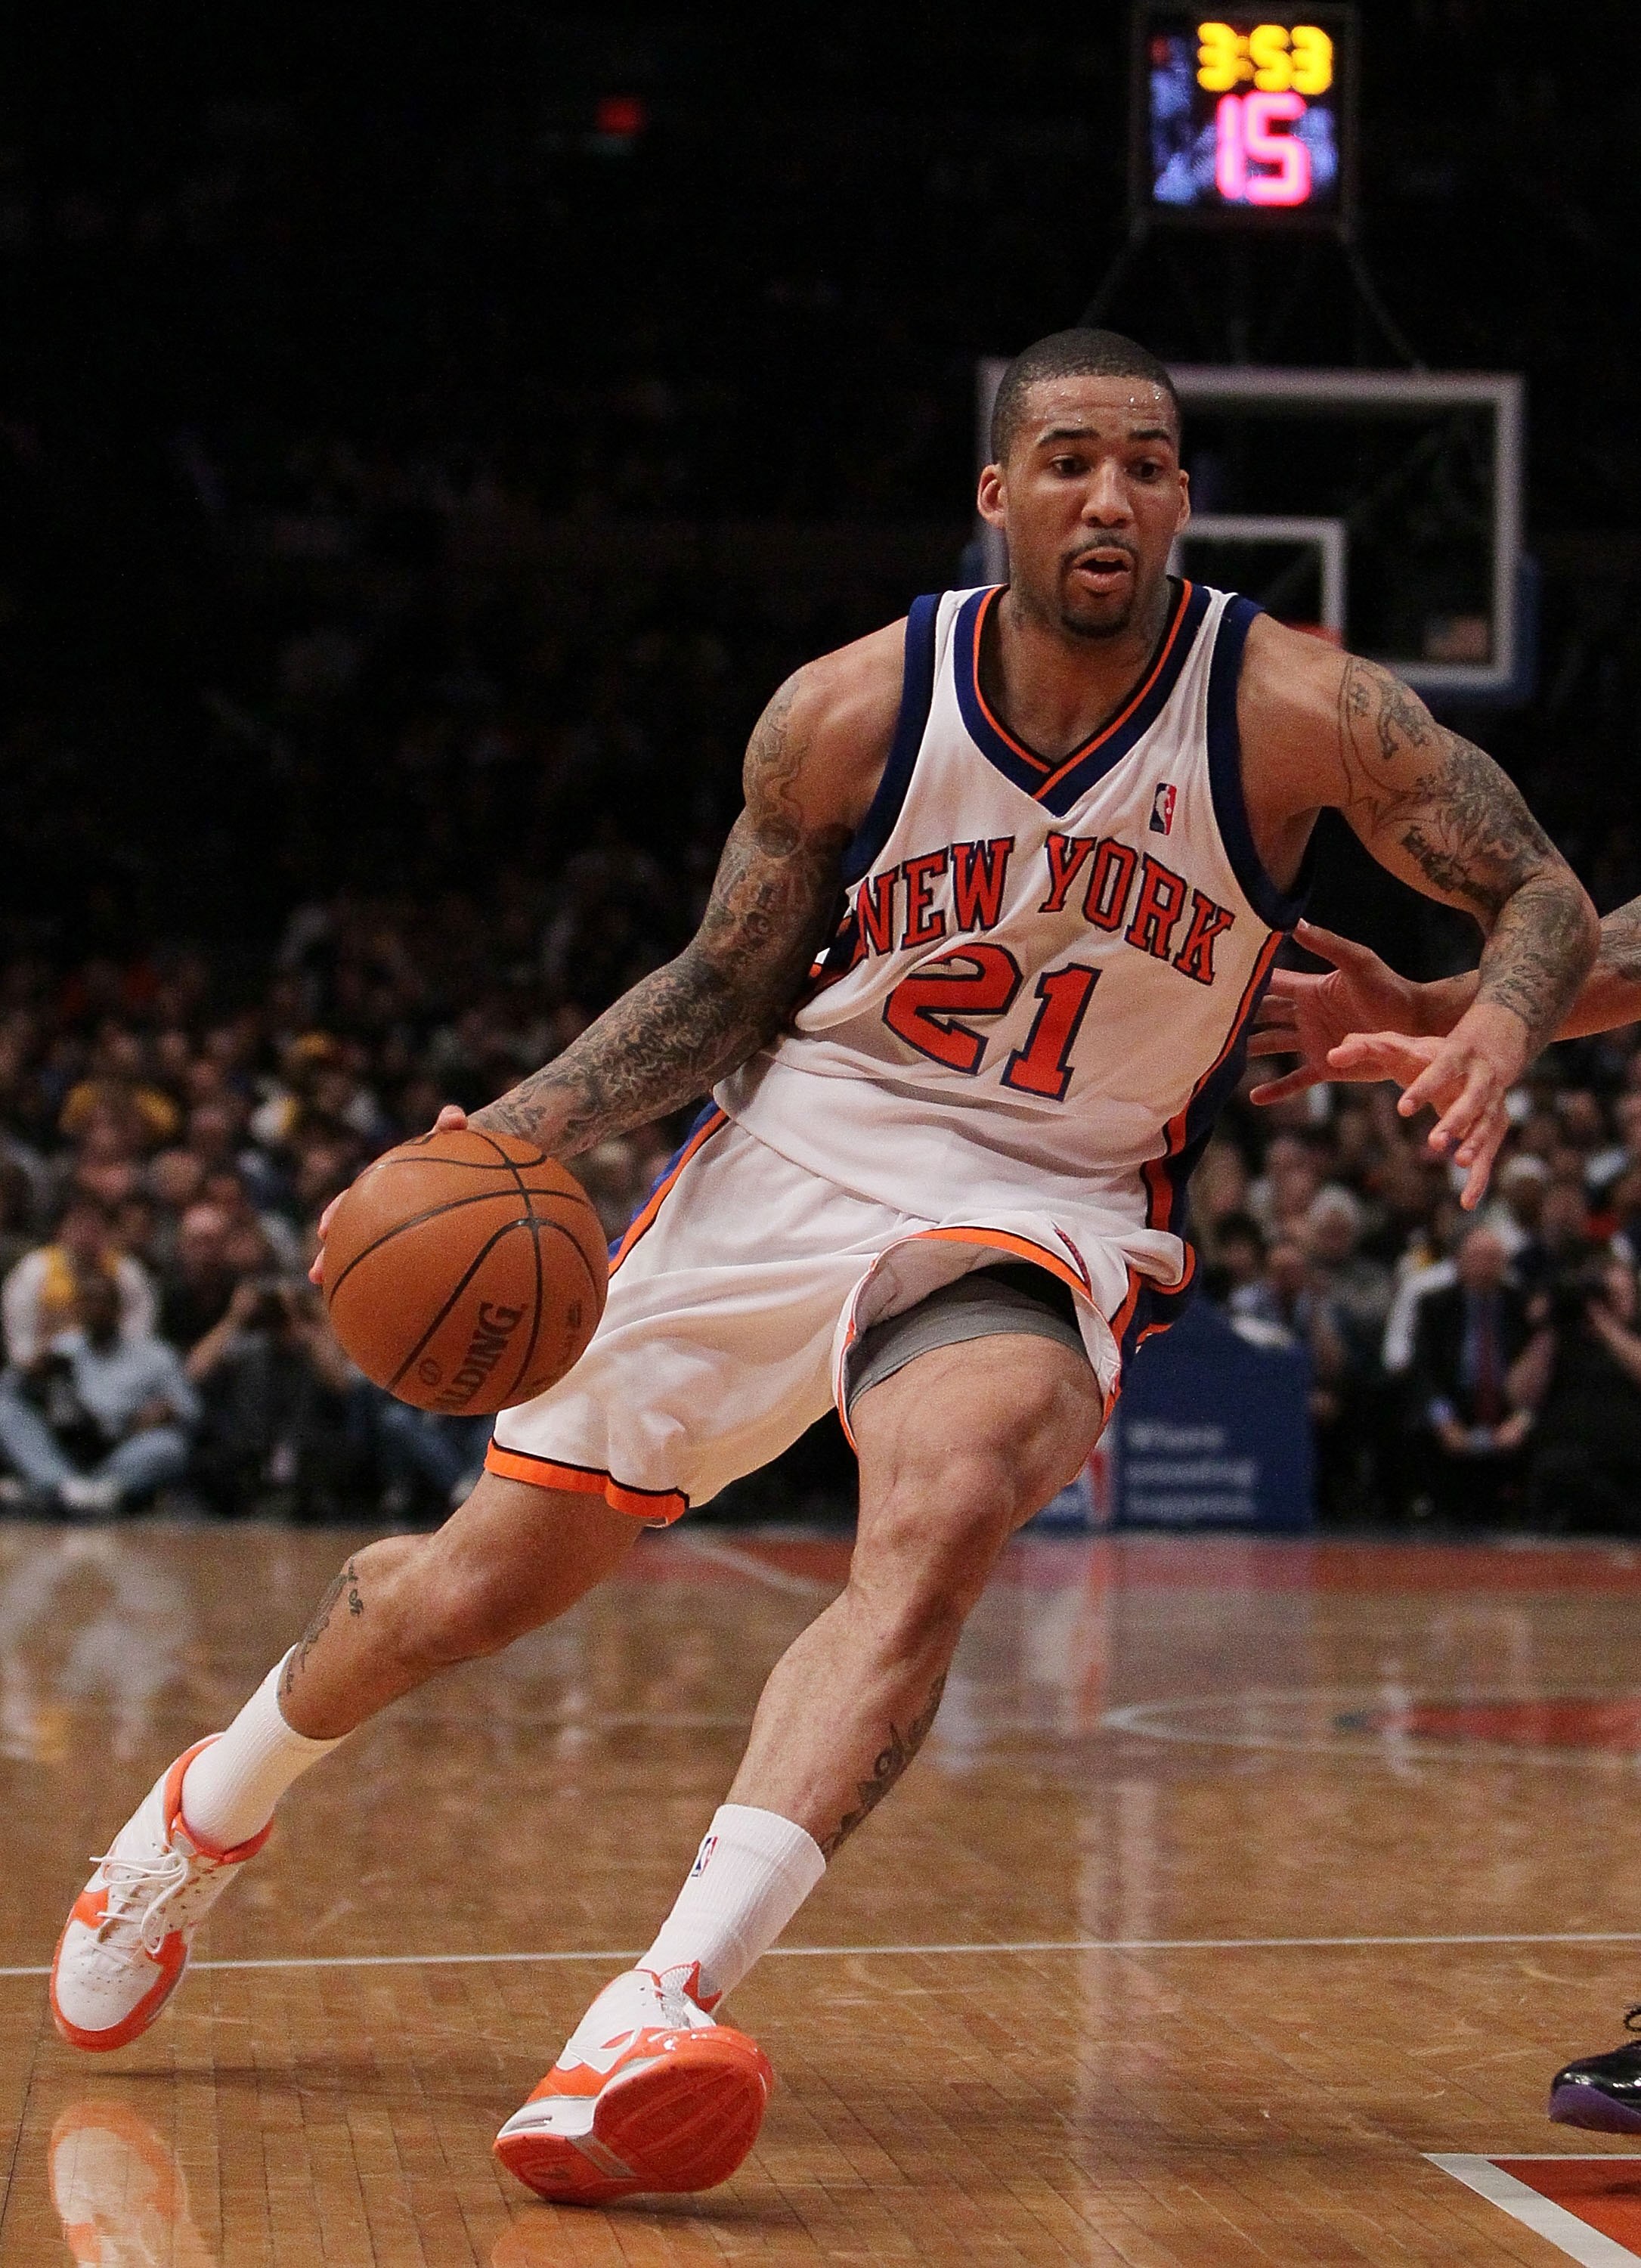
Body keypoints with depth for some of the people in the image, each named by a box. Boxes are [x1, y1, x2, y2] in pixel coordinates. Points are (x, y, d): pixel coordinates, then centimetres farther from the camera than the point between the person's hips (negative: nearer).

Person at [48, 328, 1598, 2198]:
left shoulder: (1295, 712, -13)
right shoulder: (852, 712, -10)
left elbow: (1546, 893, -5)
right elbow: (729, 984, 3)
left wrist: (1499, 1016, -29)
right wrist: (517, 1134, -11)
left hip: (1047, 1205, -1)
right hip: (795, 1150, 2)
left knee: (939, 1520, -36)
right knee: (479, 1579, 7)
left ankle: (666, 2005, -40)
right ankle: (210, 1811, 37)